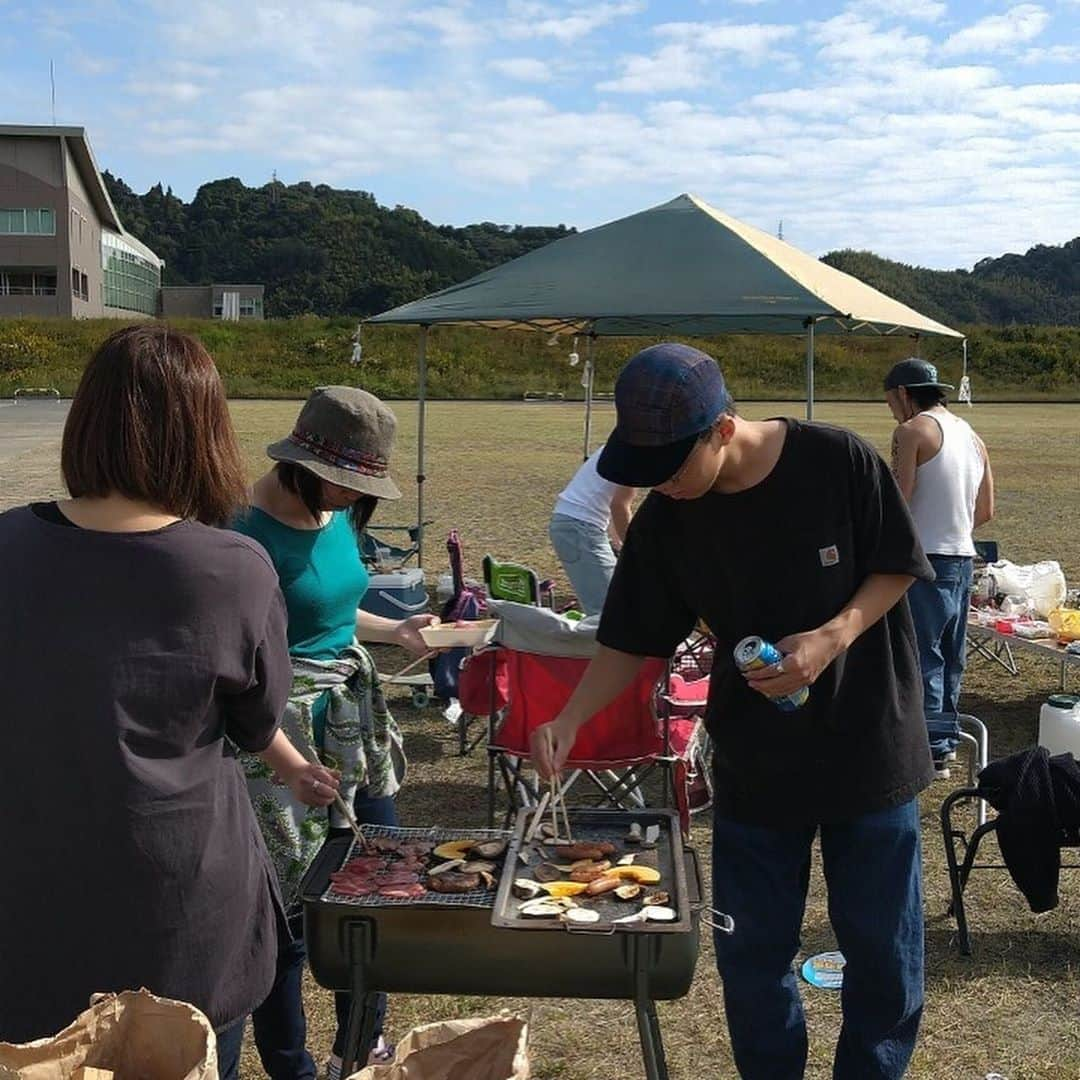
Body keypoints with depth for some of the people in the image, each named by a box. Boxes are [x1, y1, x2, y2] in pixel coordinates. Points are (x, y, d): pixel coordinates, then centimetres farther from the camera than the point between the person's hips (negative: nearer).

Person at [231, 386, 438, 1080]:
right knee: (290, 900, 4)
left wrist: (394, 631, 7)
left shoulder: (340, 515, 5)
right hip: (285, 728, -8)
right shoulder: (249, 531, -19)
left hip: (355, 716, 9)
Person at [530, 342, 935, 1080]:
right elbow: (633, 640, -2)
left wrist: (833, 637, -23)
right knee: (752, 950, 11)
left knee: (883, 945, 12)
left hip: (869, 745, -2)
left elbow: (897, 567, -6)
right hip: (755, 762, 2)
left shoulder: (840, 462, -18)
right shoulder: (664, 522, -10)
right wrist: (571, 718, -17)